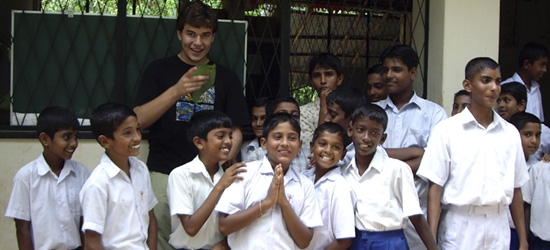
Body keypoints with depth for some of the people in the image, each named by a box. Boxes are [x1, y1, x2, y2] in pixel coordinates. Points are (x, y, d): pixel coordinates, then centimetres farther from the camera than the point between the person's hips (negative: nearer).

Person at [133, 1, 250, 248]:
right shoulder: (159, 70, 7)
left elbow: (235, 132, 8)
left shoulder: (226, 77, 10)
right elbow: (139, 120, -4)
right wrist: (176, 91, -18)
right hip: (164, 175, -1)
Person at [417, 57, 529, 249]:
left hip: (498, 228, 3)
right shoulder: (447, 130, -3)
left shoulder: (510, 133, 8)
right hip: (460, 228, -3)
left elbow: (515, 189, 12)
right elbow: (435, 187, -5)